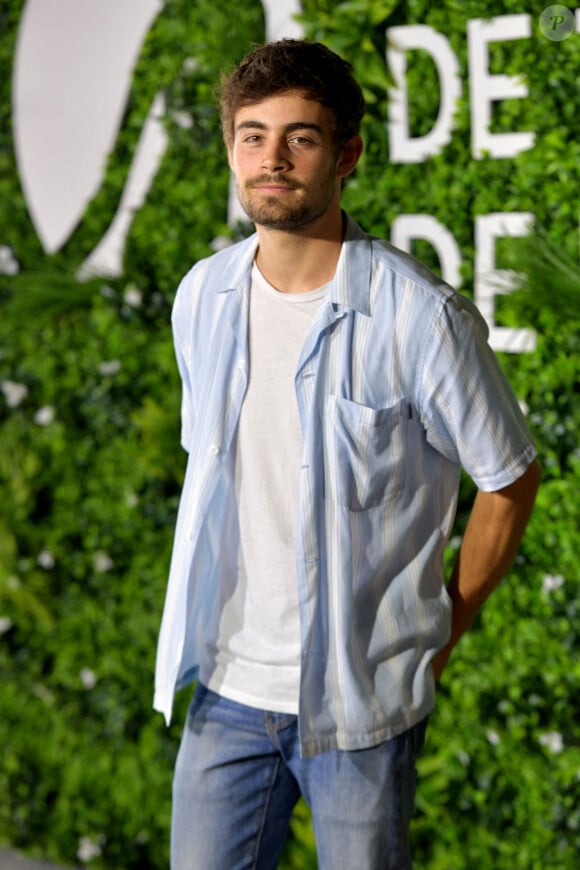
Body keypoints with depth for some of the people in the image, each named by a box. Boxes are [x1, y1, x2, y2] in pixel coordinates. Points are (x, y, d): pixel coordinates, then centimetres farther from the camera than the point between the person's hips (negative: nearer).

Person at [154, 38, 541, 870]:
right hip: (228, 686, 4)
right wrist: (220, 606, 14)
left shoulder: (420, 316, -16)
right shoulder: (202, 298, 1)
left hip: (363, 699, -4)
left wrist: (446, 629, -1)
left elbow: (510, 479, -4)